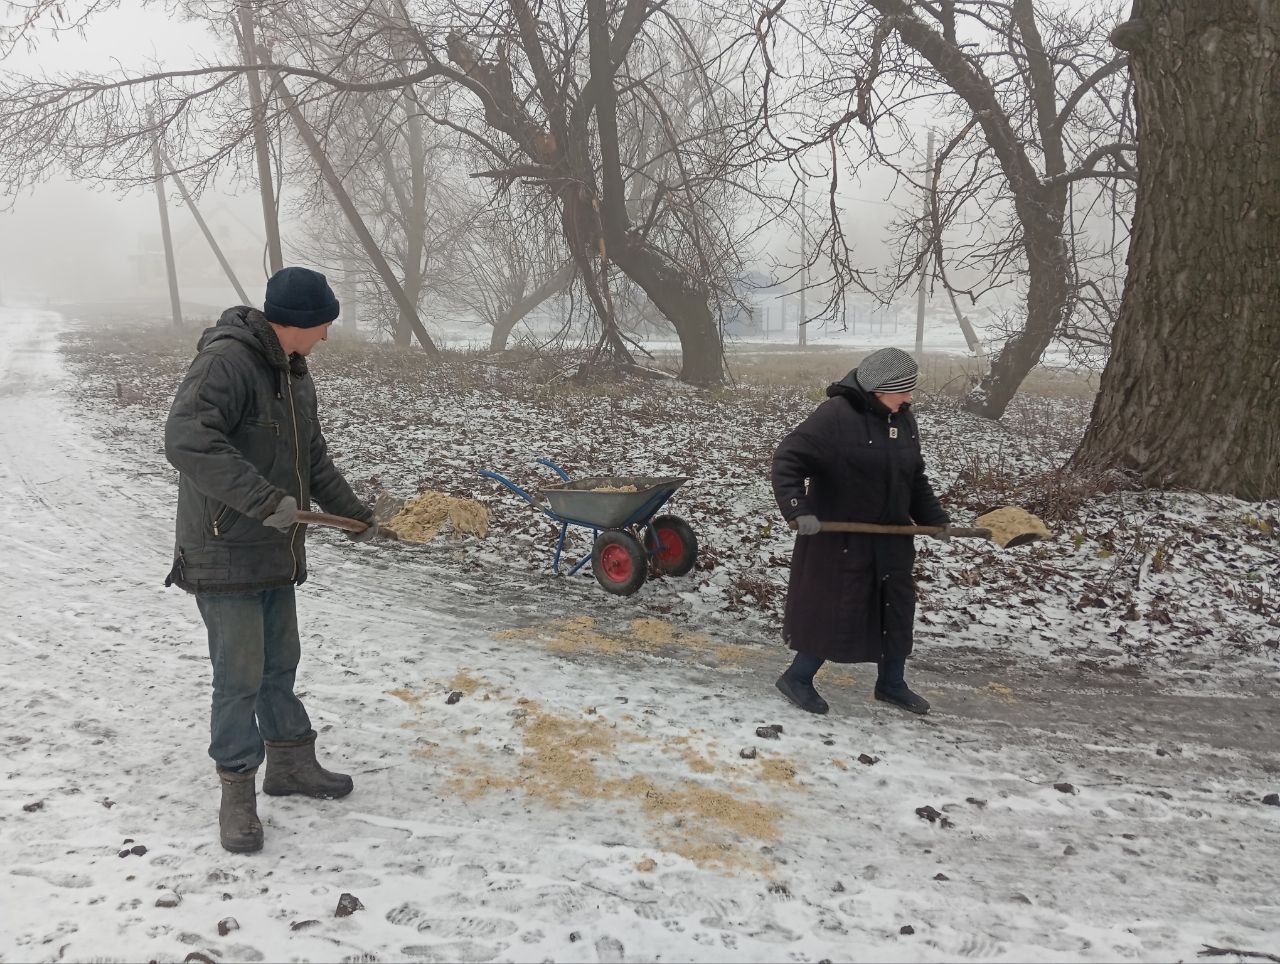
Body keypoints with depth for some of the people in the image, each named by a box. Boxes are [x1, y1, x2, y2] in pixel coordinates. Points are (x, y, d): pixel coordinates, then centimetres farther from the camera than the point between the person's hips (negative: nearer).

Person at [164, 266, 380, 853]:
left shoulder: (293, 371, 11)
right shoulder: (225, 360, -20)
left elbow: (313, 456, 21)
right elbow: (186, 441, -34)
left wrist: (354, 514, 17)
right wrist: (267, 500, -35)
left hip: (277, 553, 9)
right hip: (225, 555, -9)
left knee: (279, 665, 19)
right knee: (240, 676, -1)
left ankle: (291, 763, 35)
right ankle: (237, 791, 14)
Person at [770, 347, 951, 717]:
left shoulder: (903, 418, 4)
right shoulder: (836, 415, -20)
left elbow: (915, 477, 15)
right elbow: (788, 458, -23)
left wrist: (935, 519, 9)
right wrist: (798, 509, -32)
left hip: (890, 538, 8)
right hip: (839, 537, -8)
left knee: (897, 606, 15)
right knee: (835, 609, 0)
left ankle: (891, 683, 34)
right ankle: (797, 678, 20)